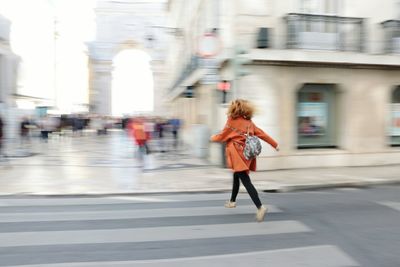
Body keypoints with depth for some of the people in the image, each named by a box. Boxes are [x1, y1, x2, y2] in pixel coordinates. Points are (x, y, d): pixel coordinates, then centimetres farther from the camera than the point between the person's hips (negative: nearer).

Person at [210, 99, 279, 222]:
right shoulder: (249, 122, 9)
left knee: (246, 181, -11)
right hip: (247, 153, 7)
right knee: (236, 177, 24)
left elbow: (222, 136, 0)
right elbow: (262, 134, 9)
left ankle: (260, 207, -22)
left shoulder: (231, 121, -8)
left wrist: (213, 138, 20)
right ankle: (232, 201, 41)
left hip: (237, 153, -7)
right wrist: (275, 144, 15)